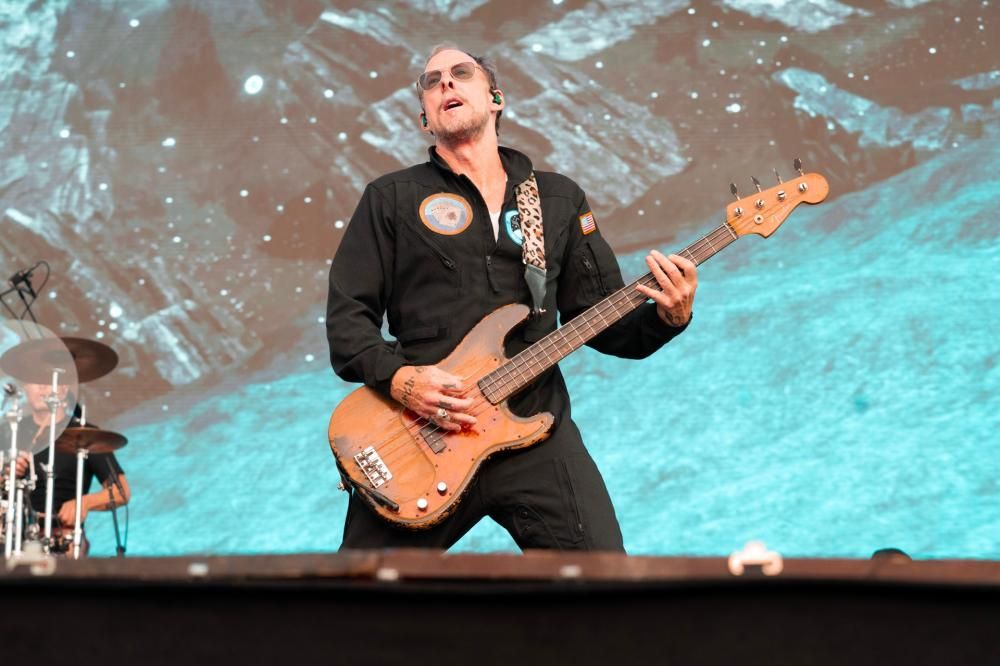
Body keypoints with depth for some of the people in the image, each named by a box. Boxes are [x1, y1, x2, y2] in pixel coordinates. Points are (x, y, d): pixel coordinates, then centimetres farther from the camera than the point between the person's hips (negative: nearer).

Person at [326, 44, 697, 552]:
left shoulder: (561, 199, 15)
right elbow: (347, 315, 3)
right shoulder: (391, 199, 8)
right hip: (418, 435, -1)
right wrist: (397, 378, -14)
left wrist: (666, 317, -7)